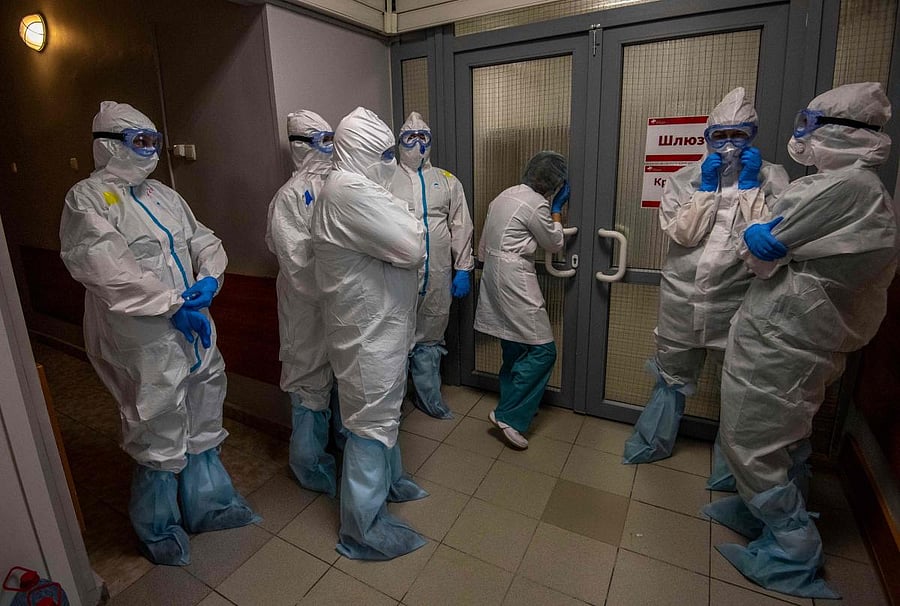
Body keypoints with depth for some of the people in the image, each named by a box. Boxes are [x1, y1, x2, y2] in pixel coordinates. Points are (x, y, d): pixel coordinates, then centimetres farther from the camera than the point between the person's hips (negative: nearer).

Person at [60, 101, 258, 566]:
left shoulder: (163, 195, 15)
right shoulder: (86, 199, -7)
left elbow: (204, 241, 12)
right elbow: (108, 270, -19)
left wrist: (209, 279, -8)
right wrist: (173, 305, -22)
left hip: (193, 327, 7)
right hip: (144, 340, -7)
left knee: (202, 420, 19)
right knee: (159, 432, 5)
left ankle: (209, 503, 40)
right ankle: (157, 528, 31)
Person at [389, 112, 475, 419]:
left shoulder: (447, 181, 12)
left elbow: (461, 227, 8)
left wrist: (463, 269, 2)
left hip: (437, 275, 3)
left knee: (430, 337, 13)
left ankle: (428, 397, 29)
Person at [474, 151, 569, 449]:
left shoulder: (507, 194, 15)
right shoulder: (537, 203, -13)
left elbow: (484, 246, 18)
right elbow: (555, 243, 0)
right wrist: (557, 208, 9)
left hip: (494, 275, 10)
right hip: (514, 279, -10)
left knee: (514, 347, 17)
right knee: (542, 350, -5)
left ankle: (513, 405, 27)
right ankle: (509, 415, -2)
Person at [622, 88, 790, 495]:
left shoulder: (771, 178, 0)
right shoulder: (684, 179, 4)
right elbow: (680, 234, -9)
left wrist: (749, 186, -13)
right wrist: (707, 189, -12)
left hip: (739, 304, -1)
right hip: (682, 301, 1)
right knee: (672, 376, 18)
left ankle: (731, 469, 32)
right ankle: (653, 443, 39)